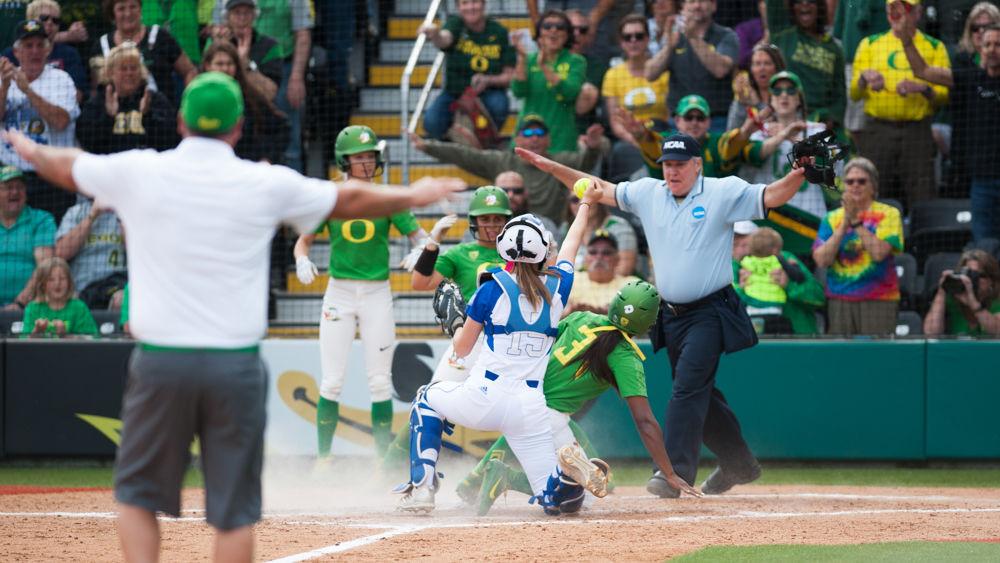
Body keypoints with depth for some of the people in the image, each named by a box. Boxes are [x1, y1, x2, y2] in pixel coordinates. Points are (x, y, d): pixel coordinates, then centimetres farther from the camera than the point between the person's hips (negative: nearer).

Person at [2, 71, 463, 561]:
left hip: (159, 360, 0)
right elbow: (348, 200, 14)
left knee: (137, 493, 12)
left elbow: (64, 167, 19)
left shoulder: (138, 172, 0)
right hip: (236, 368, 0)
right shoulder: (267, 184, -1)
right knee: (235, 509, 6)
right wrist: (413, 197, 33)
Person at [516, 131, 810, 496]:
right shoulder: (648, 193, 8)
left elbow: (771, 196, -17)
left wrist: (800, 174, -37)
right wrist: (552, 168, 10)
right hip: (671, 314, 6)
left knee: (689, 387, -17)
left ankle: (676, 472, -21)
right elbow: (602, 190, 15)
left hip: (710, 312, -6)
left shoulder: (723, 193, -8)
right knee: (699, 394, 13)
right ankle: (739, 463, 29)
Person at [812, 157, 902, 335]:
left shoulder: (888, 214, 4)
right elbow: (821, 260, 0)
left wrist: (856, 222, -11)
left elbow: (879, 253, -11)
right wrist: (843, 226, -7)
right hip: (839, 299, 3)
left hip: (877, 300, -3)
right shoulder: (832, 218, 12)